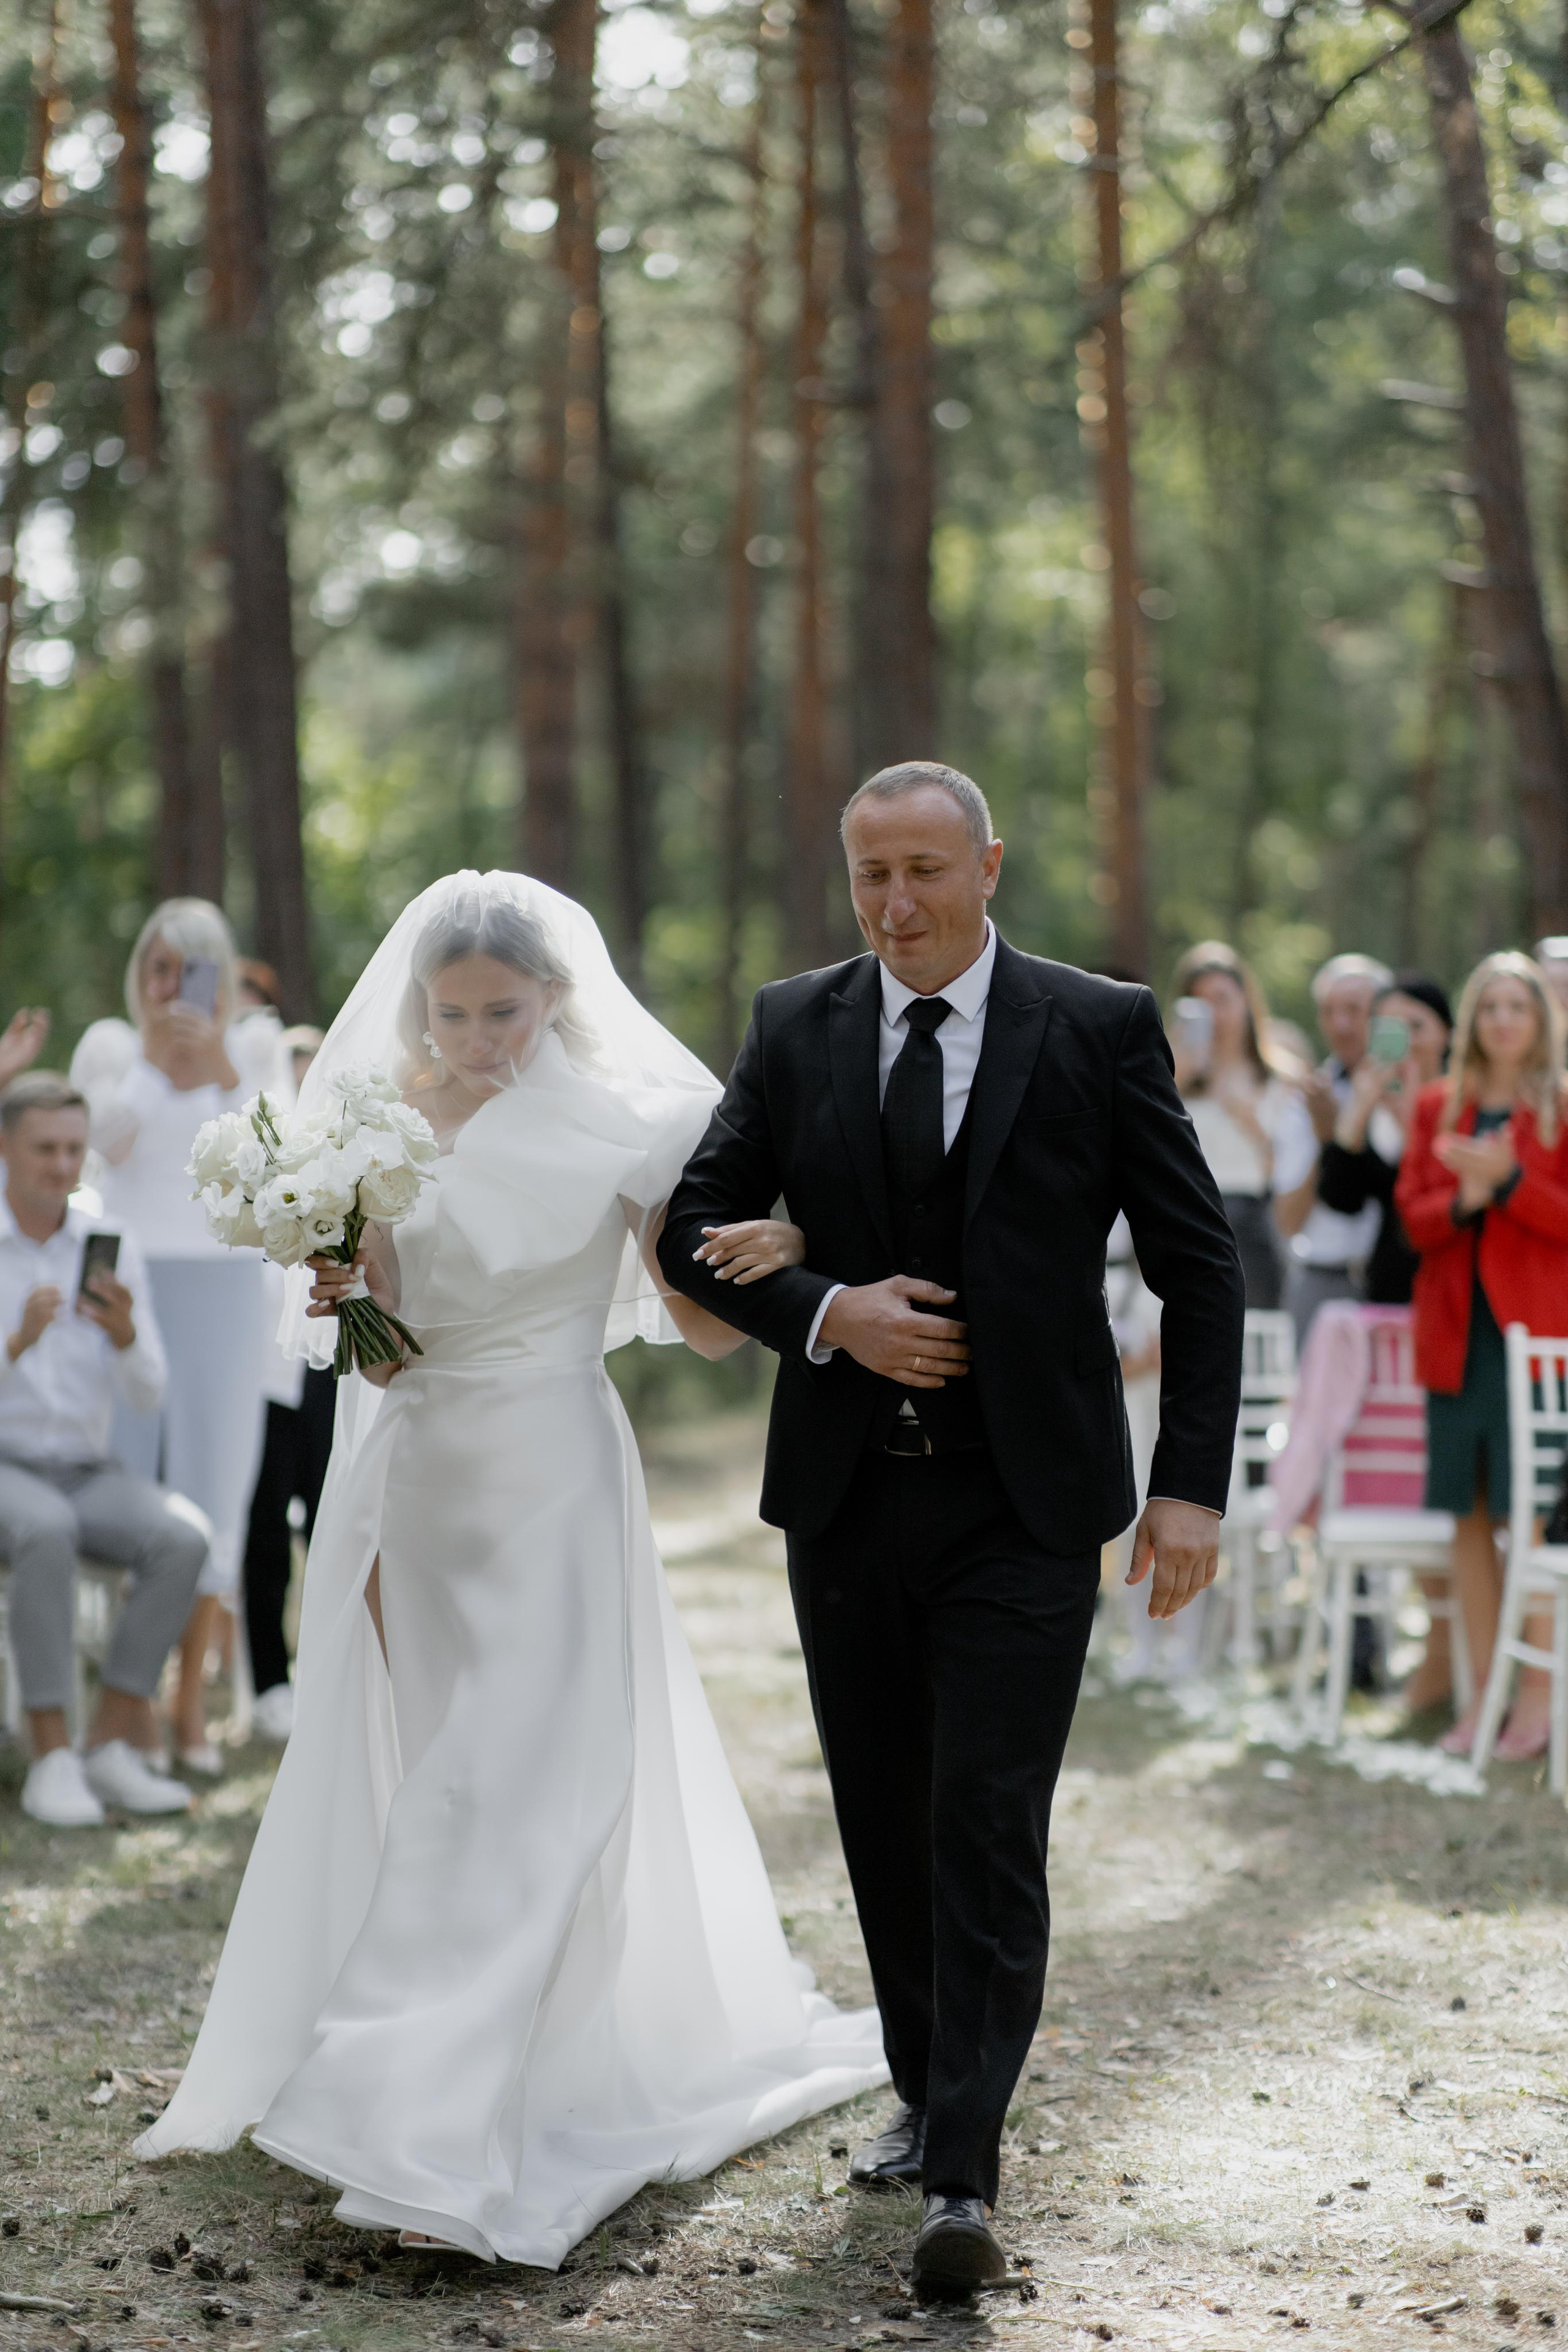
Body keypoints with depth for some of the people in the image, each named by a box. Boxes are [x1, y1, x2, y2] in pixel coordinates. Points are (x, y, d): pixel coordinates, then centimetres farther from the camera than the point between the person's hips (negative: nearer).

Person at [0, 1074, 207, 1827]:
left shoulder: (111, 1249, 4)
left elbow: (147, 1393, -1)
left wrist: (123, 1332, -22)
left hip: (86, 1473, 4)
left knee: (181, 1539, -26)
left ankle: (111, 1746, -19)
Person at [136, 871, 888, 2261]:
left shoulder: (620, 1127, -6)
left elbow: (706, 1325, -3)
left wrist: (781, 1254, -23)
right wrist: (343, 1295, -18)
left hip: (552, 1482, -4)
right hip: (415, 1480, 4)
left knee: (516, 1789, -8)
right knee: (416, 1776, 10)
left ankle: (429, 2131, -8)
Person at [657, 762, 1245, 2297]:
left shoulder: (1100, 1031, -4)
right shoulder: (794, 1029, 4)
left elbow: (1198, 1267, -2)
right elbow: (695, 1229, 7)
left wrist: (1190, 1483, -9)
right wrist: (826, 1313, -12)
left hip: (1022, 1506, -3)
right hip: (846, 1495, 4)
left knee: (987, 1828, -10)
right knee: (884, 1824, 12)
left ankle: (963, 2181, -9)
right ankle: (929, 2098, 29)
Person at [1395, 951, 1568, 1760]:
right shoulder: (1436, 1107, 13)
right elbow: (1413, 1215, 8)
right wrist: (1463, 1200, -12)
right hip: (1455, 1328, 4)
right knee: (1468, 1514, 5)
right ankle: (1483, 1693, 12)